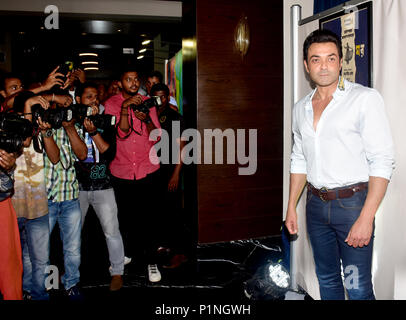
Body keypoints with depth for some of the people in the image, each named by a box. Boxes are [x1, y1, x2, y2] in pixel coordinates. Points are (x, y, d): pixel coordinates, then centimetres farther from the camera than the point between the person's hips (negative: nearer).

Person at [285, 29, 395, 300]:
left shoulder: (365, 98, -9)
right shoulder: (301, 108, 10)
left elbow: (382, 161, -13)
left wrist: (366, 218, -19)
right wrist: (291, 207, 13)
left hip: (352, 203, -5)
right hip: (316, 204, 5)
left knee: (358, 289, -2)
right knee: (327, 280, 16)